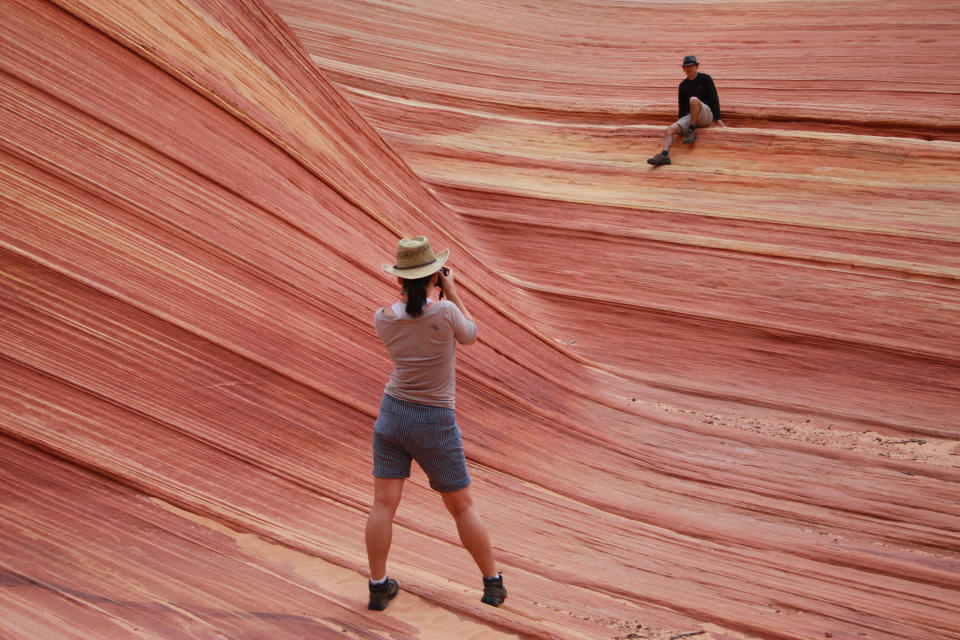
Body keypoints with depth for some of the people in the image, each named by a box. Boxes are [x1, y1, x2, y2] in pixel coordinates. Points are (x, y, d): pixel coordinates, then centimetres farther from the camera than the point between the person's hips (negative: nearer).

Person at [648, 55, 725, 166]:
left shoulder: (705, 79, 5)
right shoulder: (683, 85, 17)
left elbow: (714, 98, 0)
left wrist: (717, 118, -8)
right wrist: (680, 125, 21)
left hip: (706, 114, -4)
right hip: (689, 117, 4)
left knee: (693, 100, -36)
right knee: (669, 130, -22)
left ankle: (692, 131, -27)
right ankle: (664, 155, -42)